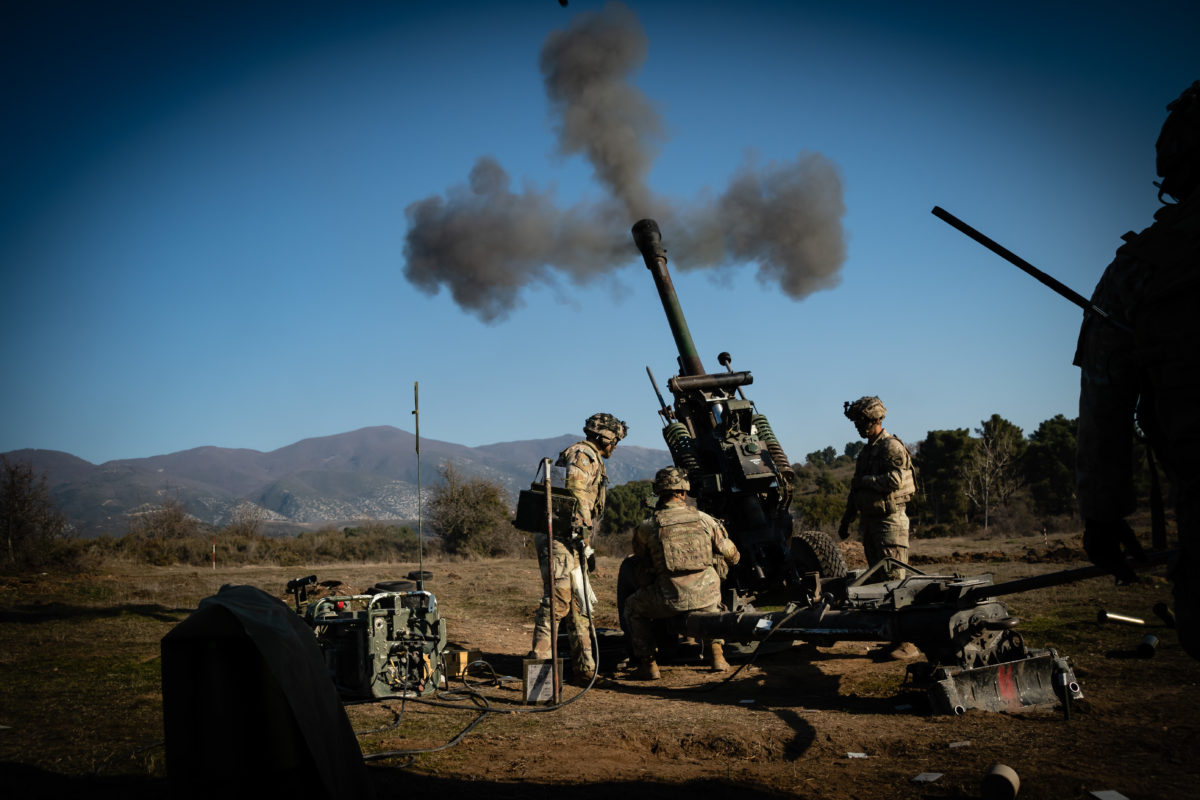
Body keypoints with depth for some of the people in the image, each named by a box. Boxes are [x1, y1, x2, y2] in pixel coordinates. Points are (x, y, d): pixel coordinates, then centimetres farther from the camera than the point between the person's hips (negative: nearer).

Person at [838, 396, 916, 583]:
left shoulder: (891, 446, -9)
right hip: (868, 522, 9)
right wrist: (846, 520, 23)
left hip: (889, 520, -9)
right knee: (877, 578, 10)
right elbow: (856, 489, 24)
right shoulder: (866, 451, 18)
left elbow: (896, 480, -24)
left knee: (892, 578, -10)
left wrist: (864, 481, -14)